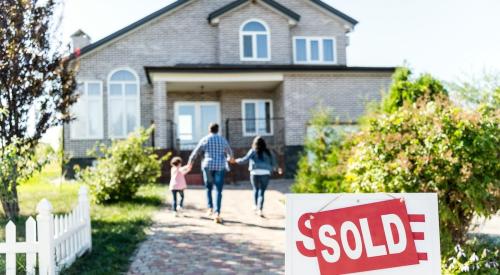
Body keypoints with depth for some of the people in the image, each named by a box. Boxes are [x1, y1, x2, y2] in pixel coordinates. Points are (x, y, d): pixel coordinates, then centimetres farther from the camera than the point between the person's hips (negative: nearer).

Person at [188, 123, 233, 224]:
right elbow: (229, 151, 26)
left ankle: (210, 208, 9)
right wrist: (230, 157, 50)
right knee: (218, 191, -1)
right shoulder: (223, 140, 7)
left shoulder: (205, 140, 1)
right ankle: (217, 213, -15)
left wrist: (190, 162, 28)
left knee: (209, 188, 21)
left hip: (208, 167, 0)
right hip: (220, 167, 0)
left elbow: (195, 153, 9)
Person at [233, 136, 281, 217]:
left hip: (255, 173, -1)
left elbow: (245, 159, -7)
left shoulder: (253, 151, 3)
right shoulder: (268, 152, 11)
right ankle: (260, 209, -11)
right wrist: (277, 169, 30)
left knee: (256, 189, 22)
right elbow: (274, 163, 11)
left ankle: (255, 206, 15)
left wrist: (235, 161, 5)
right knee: (262, 192, 1)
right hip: (265, 174, 1)